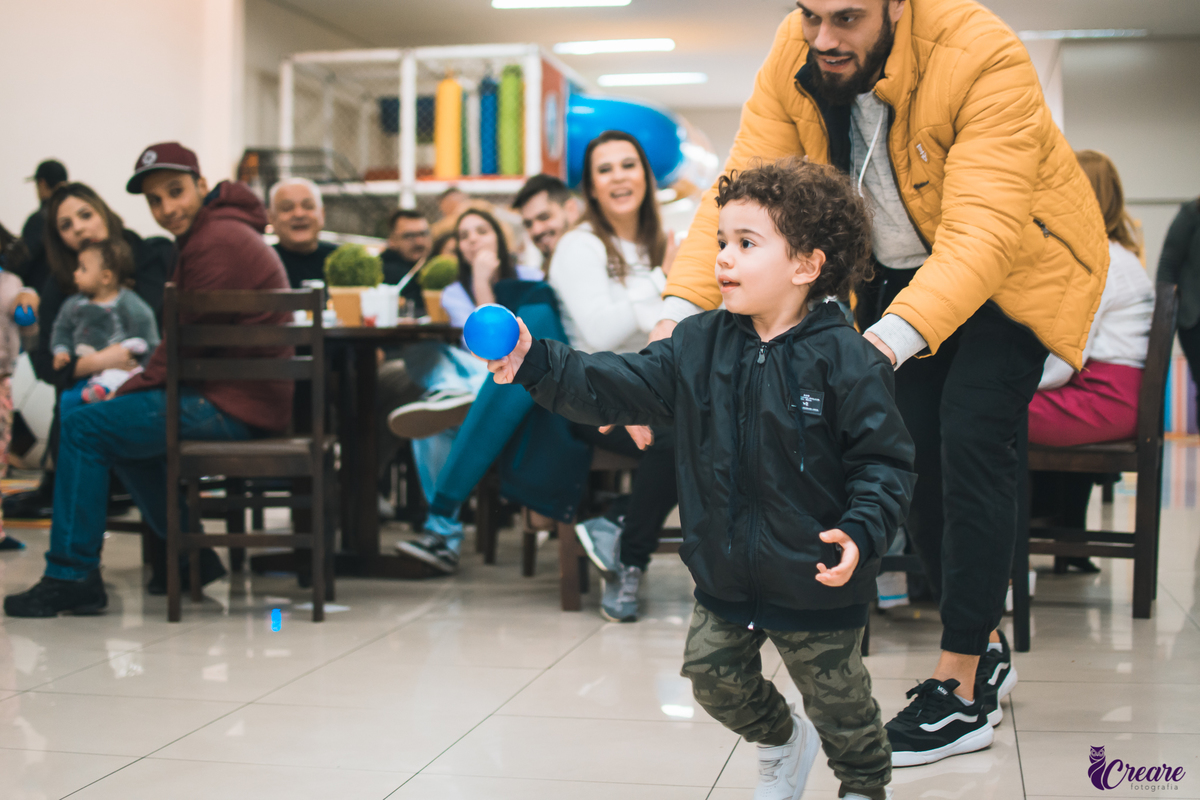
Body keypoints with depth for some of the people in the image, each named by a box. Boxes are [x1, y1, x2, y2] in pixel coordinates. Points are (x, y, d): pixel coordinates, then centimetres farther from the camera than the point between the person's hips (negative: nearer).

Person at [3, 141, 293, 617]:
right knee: (123, 423, 27)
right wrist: (137, 384, 6)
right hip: (244, 396, 11)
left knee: (83, 429, -8)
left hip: (231, 406, -11)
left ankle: (72, 575, -1)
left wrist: (132, 388, -5)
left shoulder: (216, 242, -16)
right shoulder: (219, 231, 18)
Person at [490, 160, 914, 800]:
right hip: (725, 572, 5)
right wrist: (535, 364, -16)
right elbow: (619, 386, -5)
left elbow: (884, 462, -15)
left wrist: (861, 533, -28)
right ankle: (783, 744, 45)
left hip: (814, 579, -5)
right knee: (713, 673, 16)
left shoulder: (845, 360, -18)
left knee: (837, 699, 12)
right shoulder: (699, 345, -1)